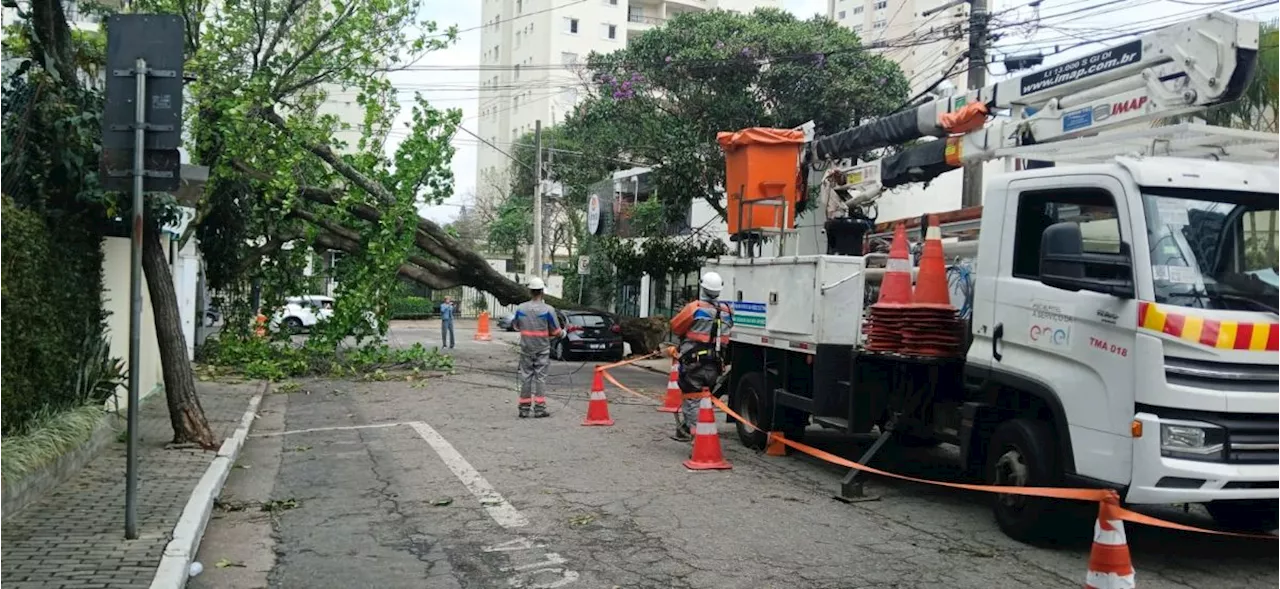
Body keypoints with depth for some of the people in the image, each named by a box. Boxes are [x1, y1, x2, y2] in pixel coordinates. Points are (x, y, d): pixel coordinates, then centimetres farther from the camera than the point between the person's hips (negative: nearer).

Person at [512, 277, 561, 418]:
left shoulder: (520, 308, -5)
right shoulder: (548, 310, -13)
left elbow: (517, 326, 10)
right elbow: (556, 331, -6)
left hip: (526, 348, 2)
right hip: (542, 349, -2)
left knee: (525, 377, 8)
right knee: (540, 377, 3)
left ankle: (524, 408, 11)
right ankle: (539, 408, 0)